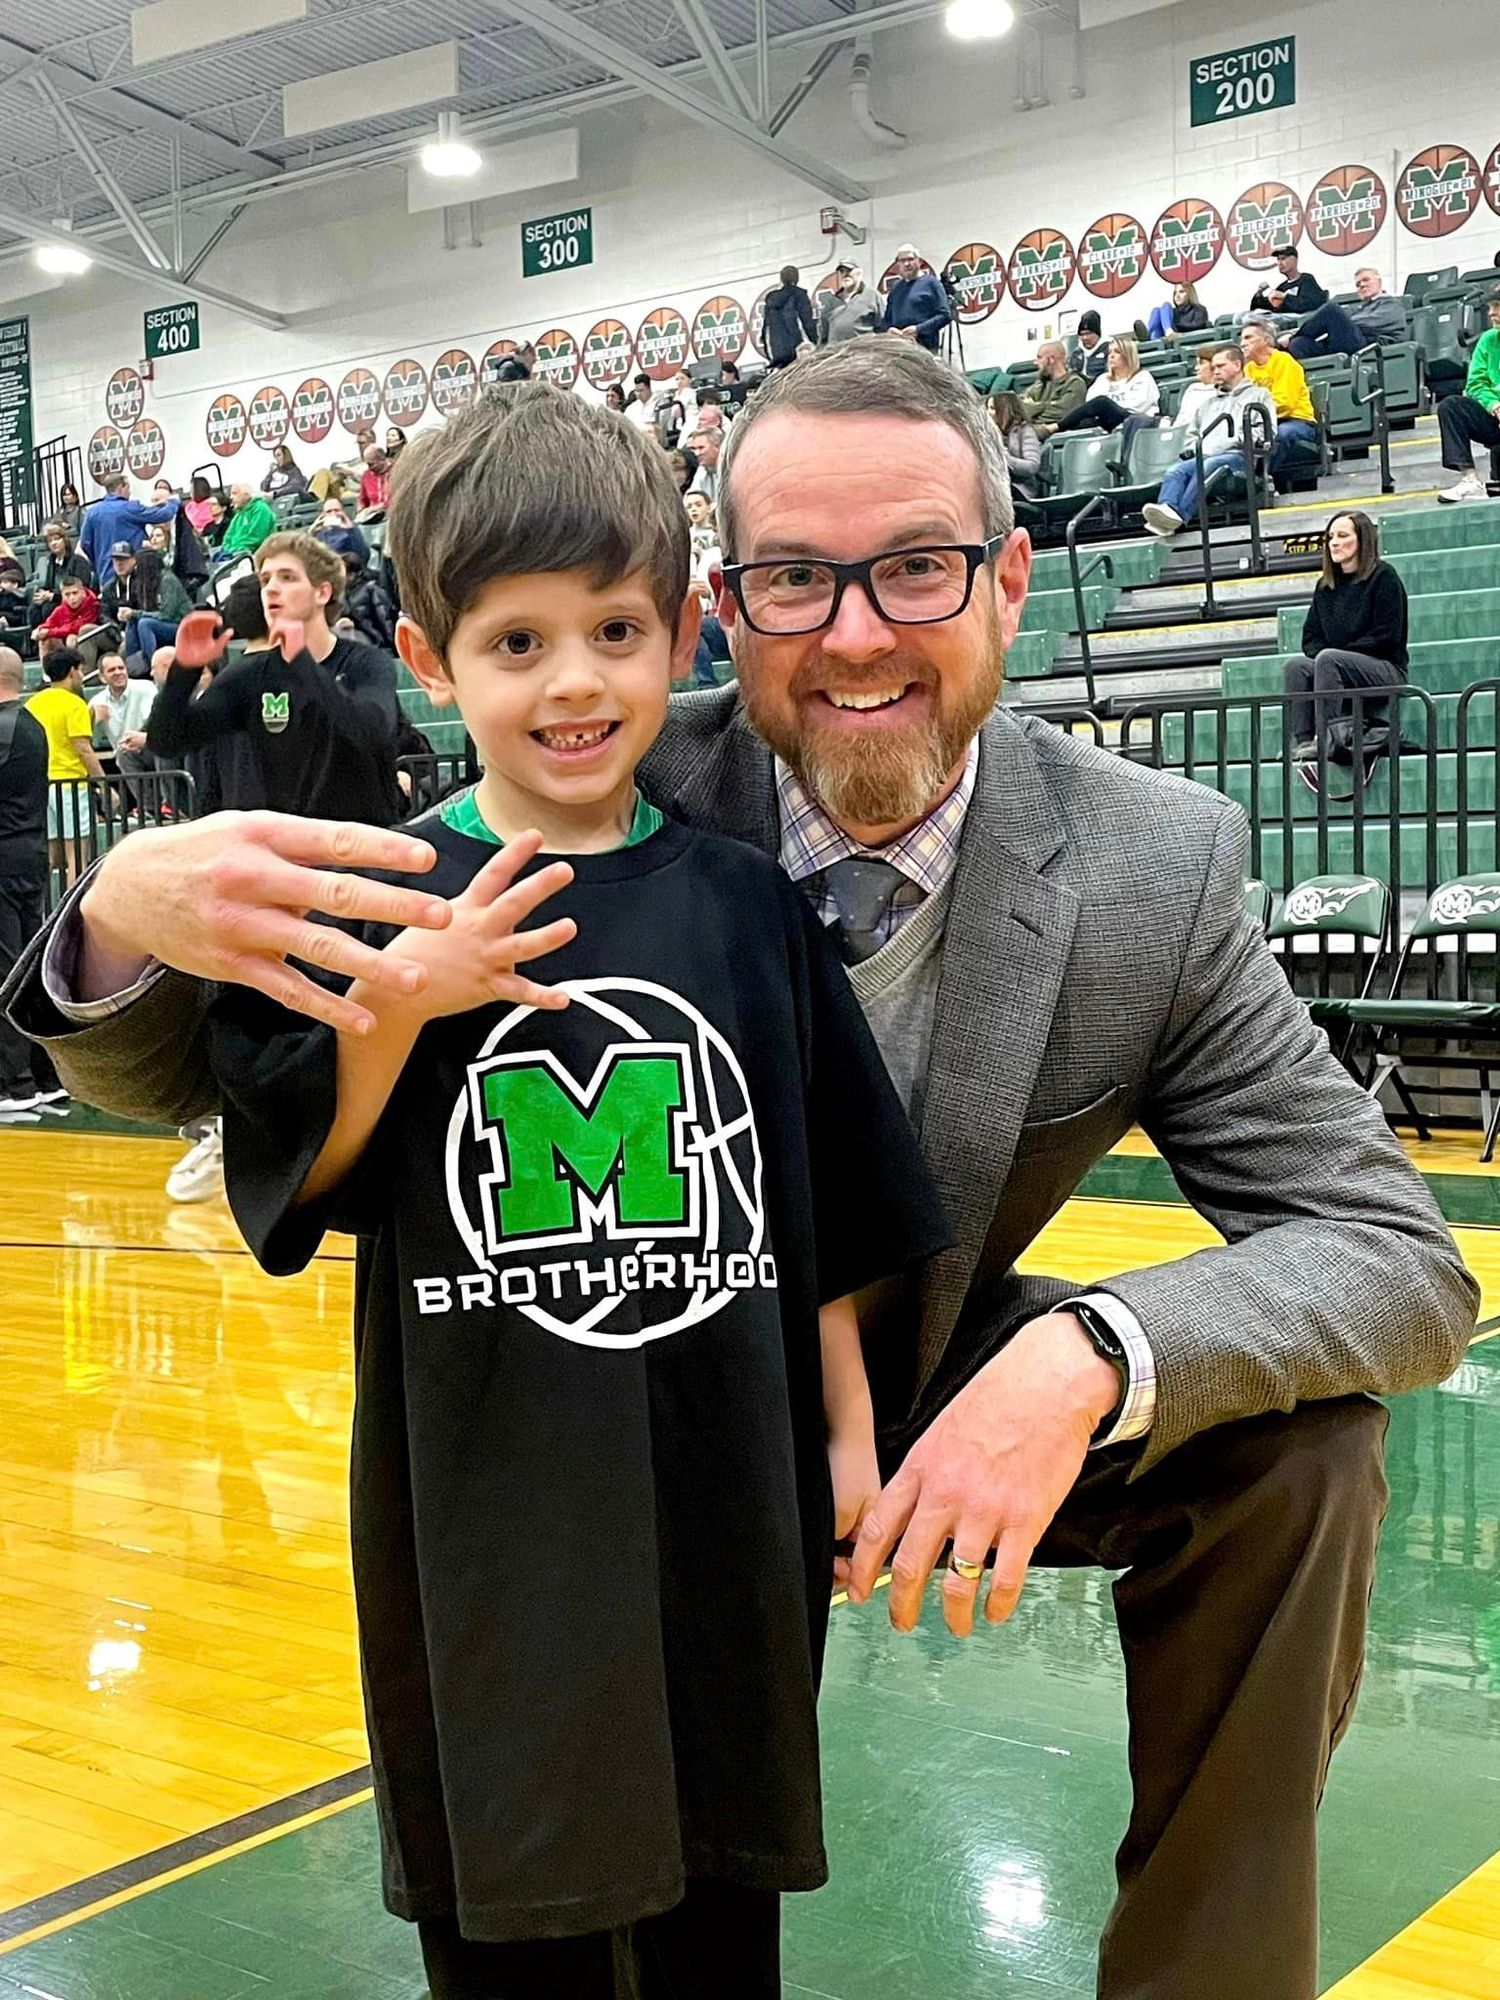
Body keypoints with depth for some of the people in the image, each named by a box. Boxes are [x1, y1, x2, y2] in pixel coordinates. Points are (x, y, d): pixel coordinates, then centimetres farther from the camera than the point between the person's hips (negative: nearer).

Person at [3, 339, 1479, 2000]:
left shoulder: (1159, 871, -20)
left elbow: (1402, 1255, -18)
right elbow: (166, 1071, -18)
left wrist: (1089, 1359, -39)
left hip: (952, 1411, 1)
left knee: (1298, 1434, -20)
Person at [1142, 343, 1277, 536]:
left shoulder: (1259, 394, 21)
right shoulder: (1208, 403, 38)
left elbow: (1267, 432, 7)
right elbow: (1192, 433, 35)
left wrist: (1243, 439, -8)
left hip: (1238, 455, -5)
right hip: (1204, 456, 5)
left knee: (1207, 467, -38)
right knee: (1177, 470, -28)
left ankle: (1179, 515, -56)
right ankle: (1166, 508, -55)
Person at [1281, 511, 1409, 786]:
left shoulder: (1383, 577, -1)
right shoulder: (1325, 586, 17)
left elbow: (1386, 636, -10)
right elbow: (1310, 638, 15)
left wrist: (1337, 652, -12)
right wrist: (1319, 653, -8)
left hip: (1387, 669, -6)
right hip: (1339, 676, 6)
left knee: (1328, 659, -33)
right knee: (1295, 666, -23)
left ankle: (1324, 741, -40)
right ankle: (1303, 743, -39)